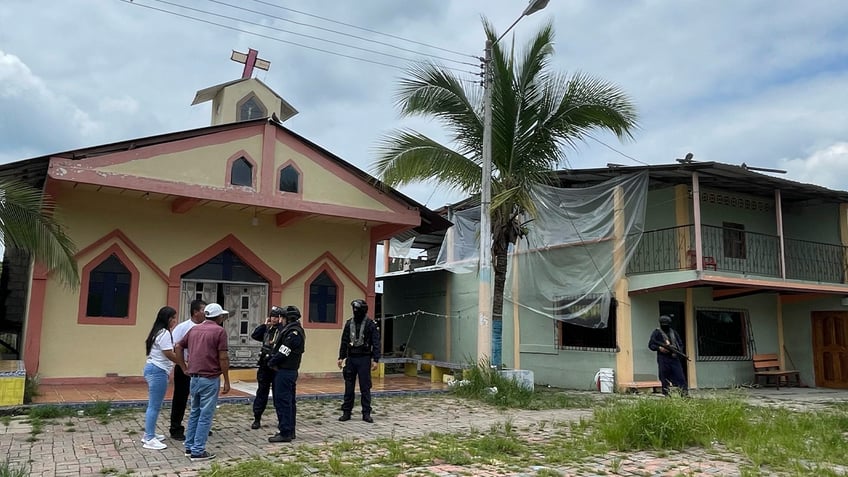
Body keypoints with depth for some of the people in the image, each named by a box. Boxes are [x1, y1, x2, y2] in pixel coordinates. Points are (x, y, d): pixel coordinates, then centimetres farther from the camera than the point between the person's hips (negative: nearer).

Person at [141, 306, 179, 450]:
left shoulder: (158, 332, 16)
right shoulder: (164, 333, -16)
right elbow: (169, 355, -16)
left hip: (152, 368, 11)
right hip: (158, 371, -11)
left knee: (154, 405, 17)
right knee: (155, 406, -6)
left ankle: (149, 434, 25)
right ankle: (149, 439, -1)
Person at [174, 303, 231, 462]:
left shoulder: (194, 329, 12)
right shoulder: (219, 331, -9)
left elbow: (178, 347, 13)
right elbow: (223, 358, -13)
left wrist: (184, 368, 14)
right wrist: (226, 380, -6)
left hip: (194, 377, 7)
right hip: (210, 379, -7)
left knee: (194, 413, 18)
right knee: (205, 416, 0)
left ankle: (189, 447, 23)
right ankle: (198, 451, 3)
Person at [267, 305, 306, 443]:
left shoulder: (294, 333, -17)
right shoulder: (293, 330, 16)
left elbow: (283, 351, -19)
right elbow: (279, 348, 17)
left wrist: (271, 362, -6)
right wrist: (274, 361, 4)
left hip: (285, 371, -10)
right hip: (289, 370, 10)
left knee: (282, 401, -8)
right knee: (289, 401, 14)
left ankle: (285, 433, -5)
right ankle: (289, 431, 22)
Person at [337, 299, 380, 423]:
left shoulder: (370, 324, -5)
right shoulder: (349, 323, 7)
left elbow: (376, 343, -7)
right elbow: (344, 342, 13)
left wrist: (375, 360, -13)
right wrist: (341, 357, 8)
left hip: (364, 359, -4)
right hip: (351, 358, 4)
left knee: (365, 387, 1)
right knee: (349, 387, 8)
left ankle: (366, 414, 8)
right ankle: (346, 412, 16)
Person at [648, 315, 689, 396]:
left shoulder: (674, 333, 15)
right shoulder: (657, 333, 5)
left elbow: (680, 344, 17)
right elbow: (651, 345, 4)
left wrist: (677, 352, -4)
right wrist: (659, 348, -14)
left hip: (674, 358, 2)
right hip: (663, 359, -2)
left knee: (680, 376, -4)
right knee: (664, 378, -1)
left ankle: (685, 394, -5)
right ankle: (666, 394, 5)